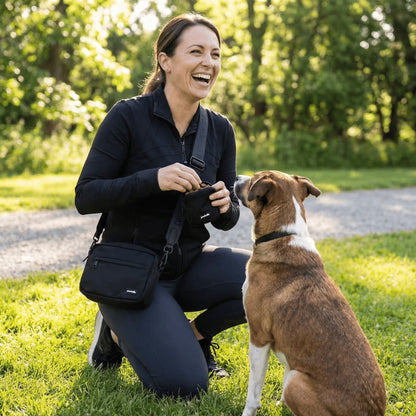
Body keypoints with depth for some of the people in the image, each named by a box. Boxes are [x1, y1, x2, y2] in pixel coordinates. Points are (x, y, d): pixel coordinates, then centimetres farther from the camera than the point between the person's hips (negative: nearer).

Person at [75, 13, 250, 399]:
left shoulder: (220, 129, 0)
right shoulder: (128, 116, -14)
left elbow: (227, 220, 6)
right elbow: (85, 197, -15)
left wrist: (225, 206, -18)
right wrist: (153, 179, -29)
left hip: (190, 263, 5)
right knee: (184, 384, -20)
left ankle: (196, 332, 6)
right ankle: (117, 330, 9)